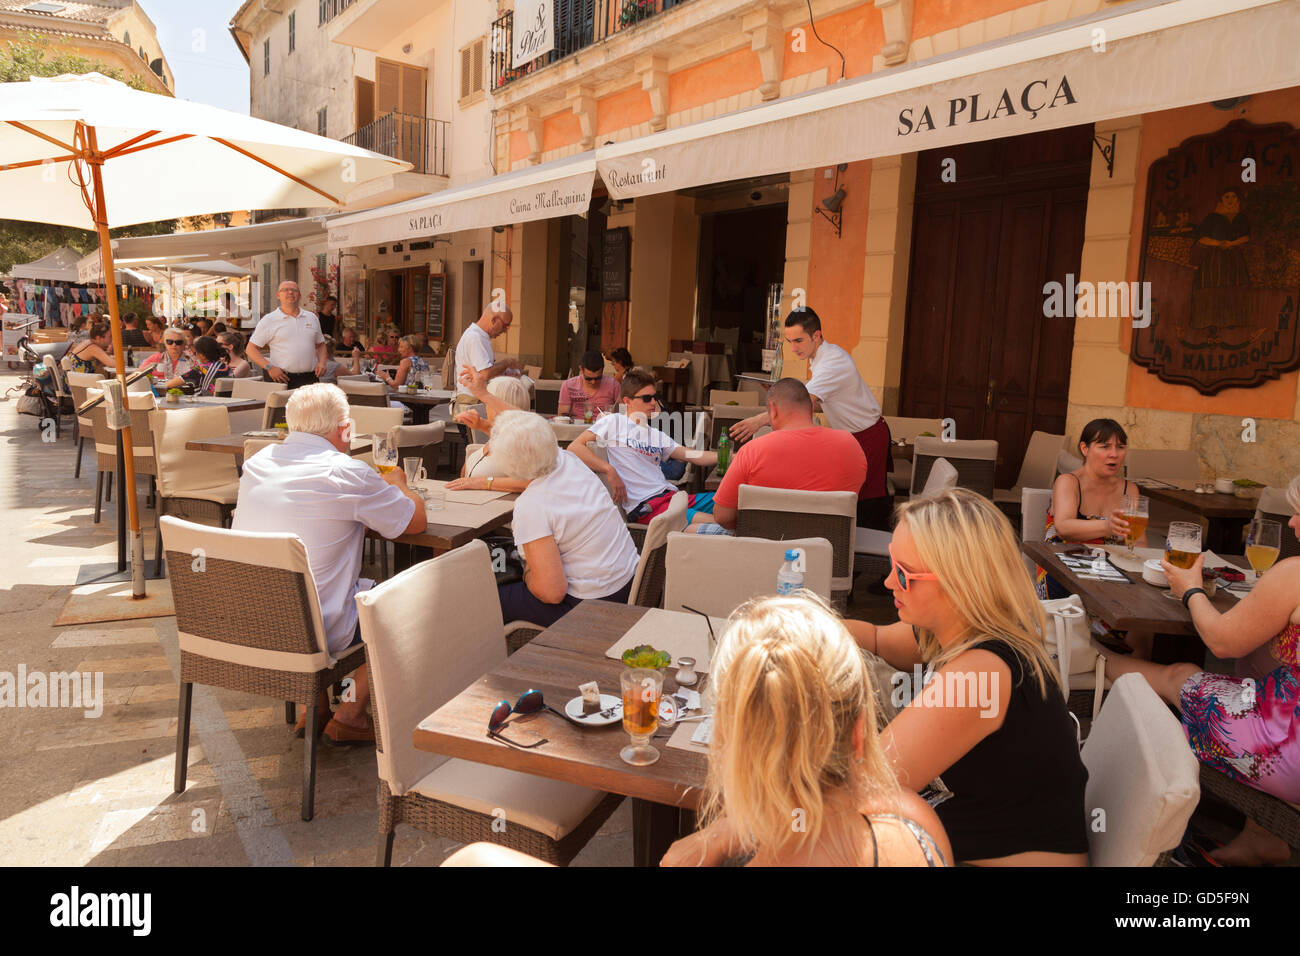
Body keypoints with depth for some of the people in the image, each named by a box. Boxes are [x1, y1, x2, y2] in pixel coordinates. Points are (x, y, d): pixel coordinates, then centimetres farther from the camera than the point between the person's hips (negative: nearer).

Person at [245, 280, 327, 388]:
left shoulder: (311, 318, 16)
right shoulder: (268, 320, 4)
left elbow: (320, 345, 25)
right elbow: (251, 349, 2)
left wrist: (321, 362, 5)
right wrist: (269, 367, -12)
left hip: (310, 379, 3)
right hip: (283, 378, -3)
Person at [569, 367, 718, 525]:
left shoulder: (657, 435, 26)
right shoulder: (614, 422, 7)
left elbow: (694, 455, 22)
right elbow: (575, 447, -1)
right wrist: (610, 471, -11)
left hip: (670, 495, 7)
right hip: (642, 504, -7)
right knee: (704, 522, -33)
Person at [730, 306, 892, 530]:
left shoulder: (833, 363, -27)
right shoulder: (822, 357, 5)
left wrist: (760, 420, -51)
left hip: (869, 437, -10)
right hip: (849, 436, 10)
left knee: (870, 507, -5)